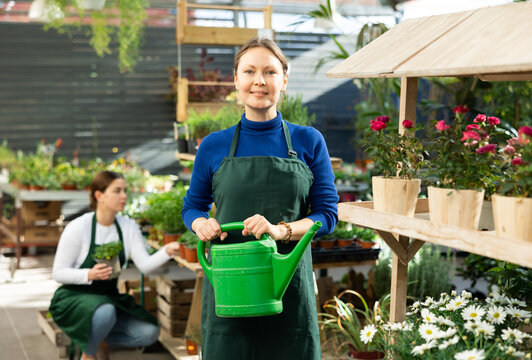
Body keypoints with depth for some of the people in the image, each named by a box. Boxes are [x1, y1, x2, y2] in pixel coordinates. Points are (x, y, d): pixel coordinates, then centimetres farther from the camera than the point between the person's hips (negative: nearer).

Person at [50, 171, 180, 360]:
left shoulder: (128, 227, 0)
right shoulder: (78, 228, -14)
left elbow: (145, 265, -10)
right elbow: (58, 273, -13)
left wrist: (167, 252, -29)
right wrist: (89, 275, -30)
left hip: (109, 297, 5)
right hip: (74, 297, -5)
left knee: (149, 332, -14)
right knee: (105, 312, -38)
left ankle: (103, 341, 12)